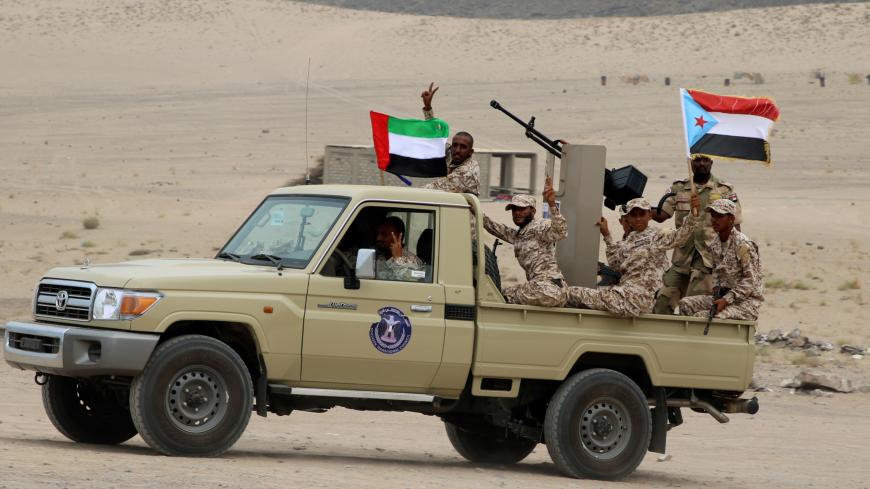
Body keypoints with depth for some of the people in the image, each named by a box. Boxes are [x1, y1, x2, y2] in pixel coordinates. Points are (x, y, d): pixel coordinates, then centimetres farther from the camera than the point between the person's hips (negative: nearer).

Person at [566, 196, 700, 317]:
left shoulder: (657, 236, -3)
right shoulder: (628, 240, 19)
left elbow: (681, 235, -18)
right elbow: (615, 265, 15)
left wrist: (693, 213, -34)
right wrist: (607, 236, 18)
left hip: (639, 296, -8)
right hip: (624, 289, 8)